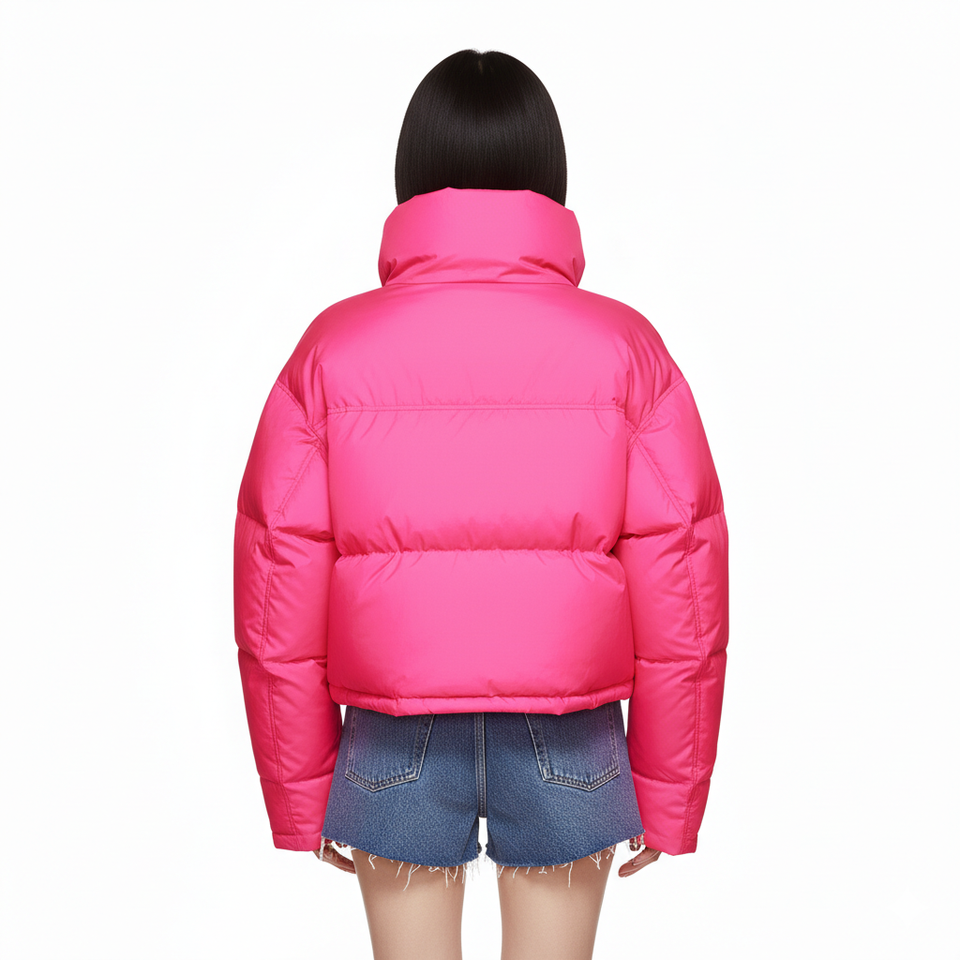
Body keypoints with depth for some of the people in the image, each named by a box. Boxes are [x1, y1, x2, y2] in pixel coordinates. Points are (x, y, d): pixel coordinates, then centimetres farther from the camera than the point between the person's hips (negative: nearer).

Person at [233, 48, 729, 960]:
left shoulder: (333, 346, -5)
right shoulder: (626, 347, -6)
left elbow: (277, 594, -4)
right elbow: (682, 594, -5)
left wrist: (300, 795, 7)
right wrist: (669, 796, 6)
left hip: (394, 746, 0)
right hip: (570, 746, 0)